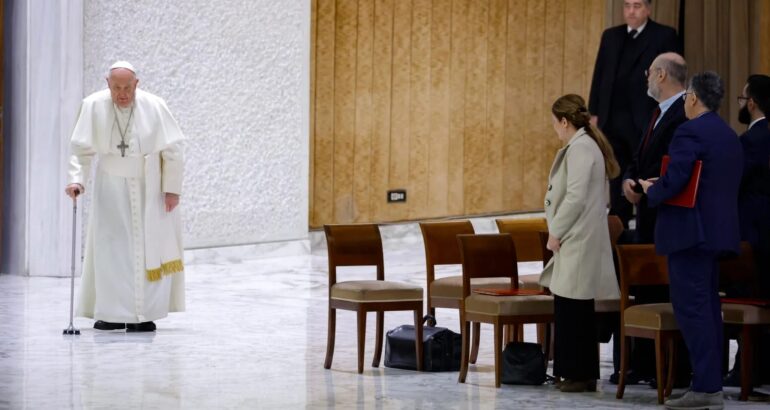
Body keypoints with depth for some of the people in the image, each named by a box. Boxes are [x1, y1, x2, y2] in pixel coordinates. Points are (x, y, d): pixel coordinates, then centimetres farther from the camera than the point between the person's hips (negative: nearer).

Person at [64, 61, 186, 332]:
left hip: (149, 188, -1)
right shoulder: (93, 106, -11)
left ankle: (143, 314, 2)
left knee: (150, 248, -2)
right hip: (112, 187, 1)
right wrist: (77, 180, -21)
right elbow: (82, 150, -7)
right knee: (110, 248, -2)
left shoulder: (154, 107, -13)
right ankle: (113, 314, 3)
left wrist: (172, 188, -8)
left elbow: (172, 150, -7)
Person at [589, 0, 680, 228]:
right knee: (617, 182, 11)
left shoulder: (665, 36, -1)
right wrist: (594, 113, 6)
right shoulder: (610, 36, 14)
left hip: (645, 121, -5)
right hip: (612, 121, 5)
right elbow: (599, 75, 13)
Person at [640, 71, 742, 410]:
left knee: (691, 308, -8)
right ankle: (712, 382, 16)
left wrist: (651, 191, 0)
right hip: (718, 228, 9)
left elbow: (673, 182, -22)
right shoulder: (730, 136, 15)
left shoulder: (690, 132, -14)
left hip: (690, 230, -9)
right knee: (708, 307, 13)